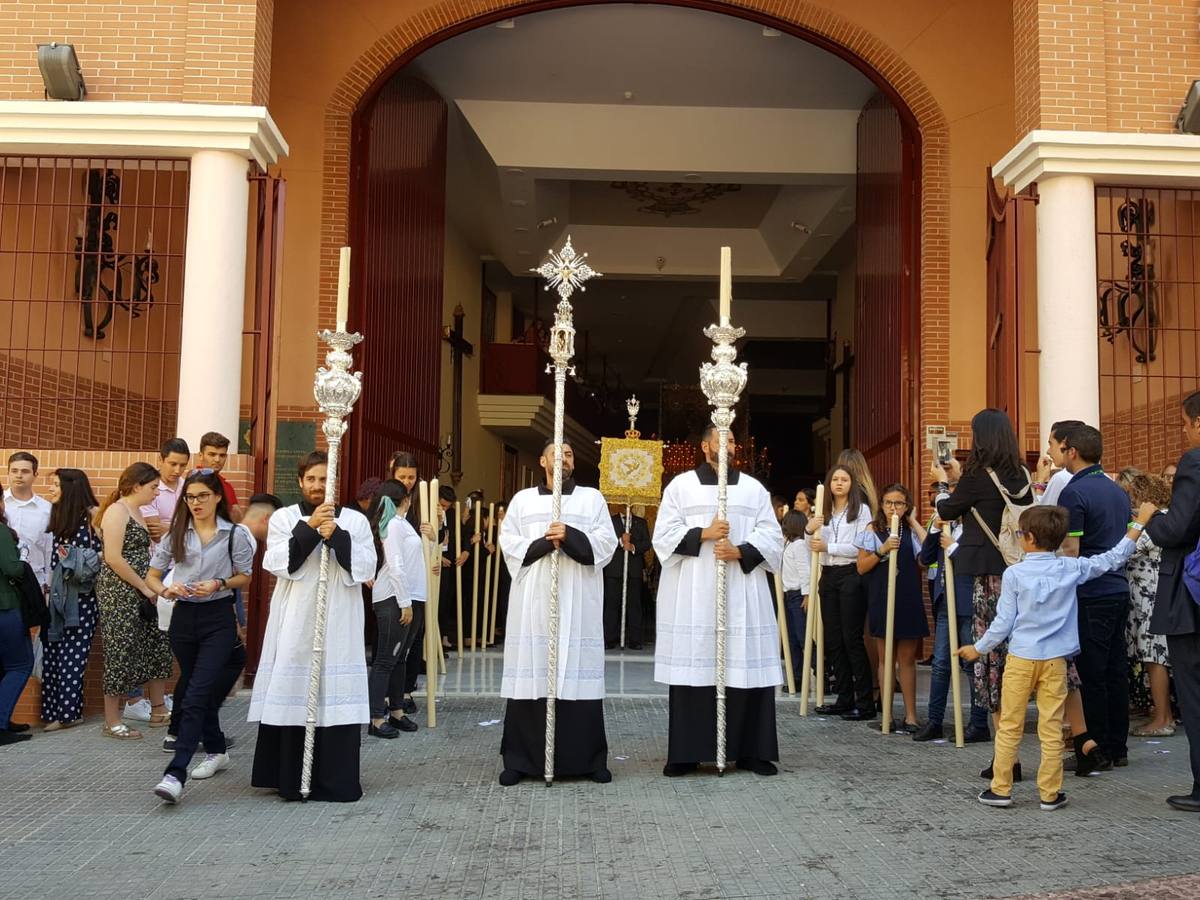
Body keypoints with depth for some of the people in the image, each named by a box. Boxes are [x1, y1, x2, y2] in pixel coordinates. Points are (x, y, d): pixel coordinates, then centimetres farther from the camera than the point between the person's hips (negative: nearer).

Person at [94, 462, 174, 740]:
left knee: (157, 647, 11)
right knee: (121, 653, -3)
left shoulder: (135, 511, 16)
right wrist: (145, 588, -14)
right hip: (118, 592, -9)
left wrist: (150, 588, 9)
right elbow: (113, 558, -20)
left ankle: (158, 711, 21)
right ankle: (112, 722, 6)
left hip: (138, 593, 9)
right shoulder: (117, 510, -12)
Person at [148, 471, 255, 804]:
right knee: (200, 691, 16)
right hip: (184, 617, 4)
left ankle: (175, 774, -20)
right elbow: (152, 576, 10)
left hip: (219, 618, -4)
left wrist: (219, 584, -13)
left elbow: (245, 577, 5)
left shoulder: (234, 534, -2)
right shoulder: (175, 535, 7)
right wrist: (166, 590, -12)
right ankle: (216, 751, 35)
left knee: (195, 696, -14)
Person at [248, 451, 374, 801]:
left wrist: (337, 536, -13)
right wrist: (309, 527, -13)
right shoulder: (283, 518, 9)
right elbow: (277, 562, -6)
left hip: (339, 624, 0)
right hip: (294, 623, 0)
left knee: (336, 699, -3)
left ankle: (335, 781, 4)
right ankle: (288, 779, 11)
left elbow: (366, 568, -1)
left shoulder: (355, 521, 9)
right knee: (290, 695, -1)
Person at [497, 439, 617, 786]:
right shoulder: (522, 499, 14)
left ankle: (589, 758, 5)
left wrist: (569, 536, -13)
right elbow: (509, 543, 4)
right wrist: (544, 543, -11)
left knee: (579, 673, -3)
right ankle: (520, 759, 5)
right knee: (530, 673, -2)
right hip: (533, 601, 1)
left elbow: (606, 543, 2)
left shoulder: (592, 498, 13)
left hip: (578, 603, 0)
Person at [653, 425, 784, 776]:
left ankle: (751, 750, 8)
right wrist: (703, 534, -11)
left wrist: (739, 552, -11)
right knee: (692, 667, -3)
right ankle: (686, 752, 4)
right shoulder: (681, 485, 8)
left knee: (747, 667, -1)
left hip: (743, 592, 2)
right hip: (692, 593, -1)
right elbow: (664, 535, 2)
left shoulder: (754, 488, 13)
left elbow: (771, 537, 6)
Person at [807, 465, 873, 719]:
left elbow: (860, 548, -11)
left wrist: (828, 547, -13)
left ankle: (866, 702, -1)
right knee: (832, 639, 8)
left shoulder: (861, 509, -3)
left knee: (852, 638, -7)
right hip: (828, 576, 6)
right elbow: (813, 547, 10)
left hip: (851, 575, -6)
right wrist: (809, 530, -9)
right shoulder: (823, 511, 13)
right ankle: (845, 699, 16)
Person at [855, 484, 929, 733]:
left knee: (907, 659, 6)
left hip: (908, 599, 1)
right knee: (885, 658, 6)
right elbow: (861, 567, 1)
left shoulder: (912, 531, 7)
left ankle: (911, 715, 10)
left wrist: (913, 522, -4)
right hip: (881, 599, -1)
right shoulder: (873, 531, 4)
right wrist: (882, 551, -14)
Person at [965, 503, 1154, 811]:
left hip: (1020, 658, -2)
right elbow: (1113, 558, 10)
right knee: (1051, 729, 7)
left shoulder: (1014, 573, -8)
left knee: (1009, 727, 7)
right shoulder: (1071, 568, -1)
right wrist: (1139, 522, 19)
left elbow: (1003, 622, -5)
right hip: (1055, 660, 2)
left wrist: (978, 649, 8)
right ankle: (1050, 794, 12)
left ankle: (1000, 789, 12)